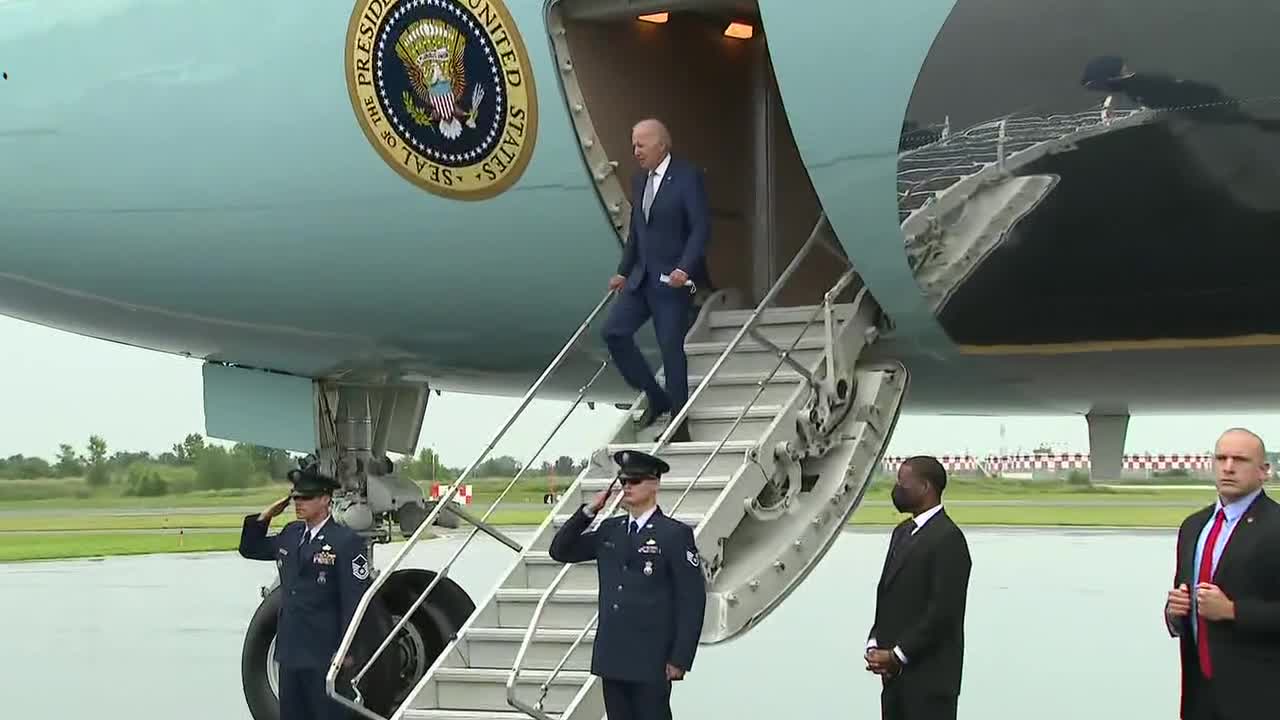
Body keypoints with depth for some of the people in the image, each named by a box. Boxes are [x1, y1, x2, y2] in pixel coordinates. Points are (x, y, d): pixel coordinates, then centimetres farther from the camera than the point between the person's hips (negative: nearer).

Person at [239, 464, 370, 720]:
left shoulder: (346, 541, -11)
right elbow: (250, 549, 25)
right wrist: (264, 516, 8)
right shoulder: (290, 534, 11)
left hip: (325, 654, -7)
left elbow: (355, 600, -13)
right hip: (291, 651, 7)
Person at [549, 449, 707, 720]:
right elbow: (560, 551, 13)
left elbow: (692, 600, -8)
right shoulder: (609, 530, 12)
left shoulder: (675, 534, -6)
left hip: (651, 663, -6)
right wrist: (589, 511, 1)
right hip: (612, 658, 6)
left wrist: (680, 659, -12)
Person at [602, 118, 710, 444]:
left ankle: (679, 425, 6)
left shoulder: (688, 177, -10)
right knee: (614, 332, -2)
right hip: (642, 276, 8)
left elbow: (701, 227, -15)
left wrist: (685, 269, -25)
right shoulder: (640, 180, 13)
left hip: (673, 279, -7)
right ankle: (655, 397, 12)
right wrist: (623, 272, 17)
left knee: (671, 346, -5)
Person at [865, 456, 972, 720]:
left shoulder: (948, 538, -14)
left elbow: (944, 611, -19)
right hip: (895, 674, 9)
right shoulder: (903, 532, 15)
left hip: (929, 679, -9)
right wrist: (875, 645, 2)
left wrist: (897, 656, -16)